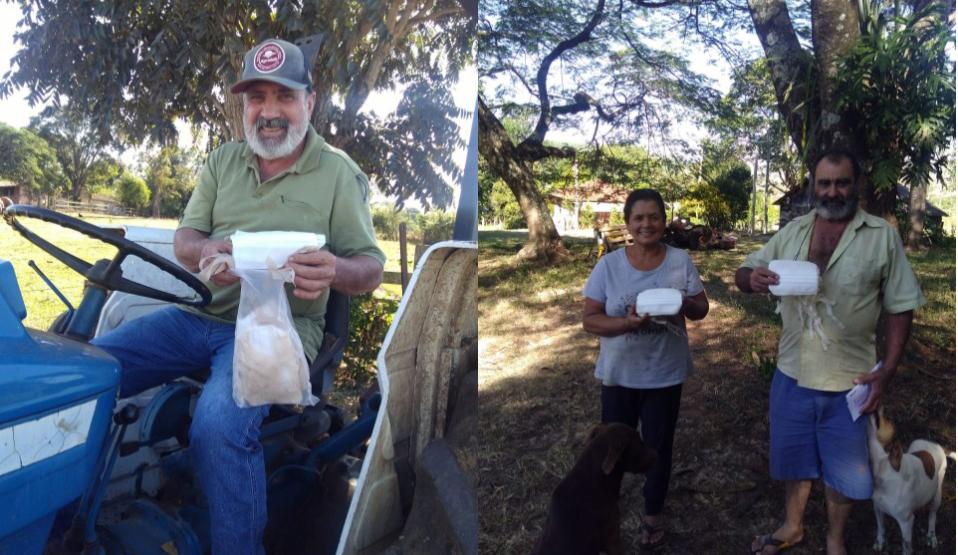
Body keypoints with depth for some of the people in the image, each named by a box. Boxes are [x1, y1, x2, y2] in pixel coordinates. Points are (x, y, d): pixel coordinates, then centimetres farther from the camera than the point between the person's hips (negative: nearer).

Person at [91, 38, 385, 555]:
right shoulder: (222, 160, 14)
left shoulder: (338, 172, 1)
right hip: (199, 313, 6)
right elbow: (183, 239, 12)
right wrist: (206, 251, -15)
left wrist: (336, 271, -27)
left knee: (220, 428, -31)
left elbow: (371, 268, -2)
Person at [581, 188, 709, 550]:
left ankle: (653, 514, 35)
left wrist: (683, 304, -22)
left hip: (665, 374, 0)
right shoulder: (609, 265, -8)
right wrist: (627, 322, -27)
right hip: (619, 373, 0)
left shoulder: (681, 261, -5)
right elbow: (589, 319, -10)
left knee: (658, 446, 14)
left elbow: (701, 309, 1)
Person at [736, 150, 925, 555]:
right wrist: (752, 278, -23)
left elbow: (900, 308, -5)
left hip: (849, 381, -2)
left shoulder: (882, 236, -7)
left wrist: (886, 373, -12)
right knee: (794, 459, 19)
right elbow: (743, 273, 2)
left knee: (845, 469, 14)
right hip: (792, 374, 2)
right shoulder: (793, 231, 1)